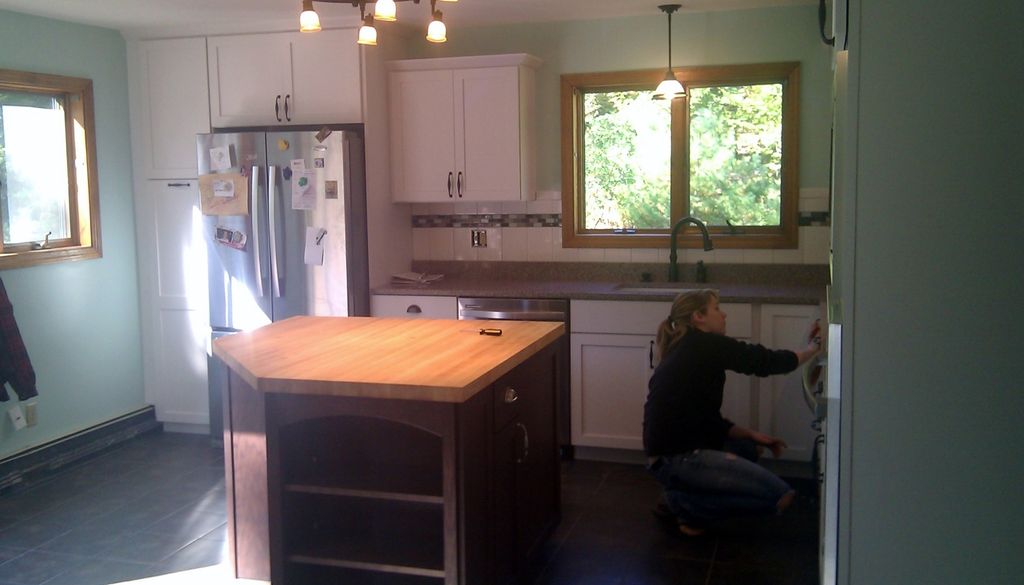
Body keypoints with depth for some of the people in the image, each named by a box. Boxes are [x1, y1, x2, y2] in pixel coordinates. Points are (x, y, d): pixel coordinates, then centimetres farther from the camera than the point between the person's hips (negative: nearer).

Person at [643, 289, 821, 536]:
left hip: (672, 452, 10)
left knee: (748, 448, 32)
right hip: (676, 459, -10)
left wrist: (751, 435, 9)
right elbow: (766, 362, -5)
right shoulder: (706, 345, -10)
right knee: (779, 495, -13)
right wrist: (812, 349, 11)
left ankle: (677, 499, 16)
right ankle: (687, 505, -4)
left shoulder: (684, 351, 18)